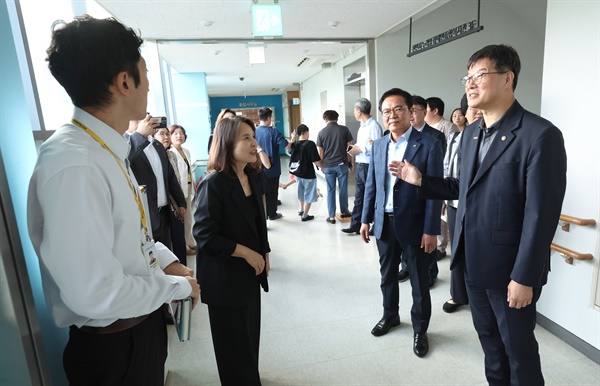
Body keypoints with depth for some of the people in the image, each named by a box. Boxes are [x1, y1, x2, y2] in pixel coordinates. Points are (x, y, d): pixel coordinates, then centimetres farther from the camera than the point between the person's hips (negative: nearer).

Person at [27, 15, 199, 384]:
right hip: (111, 344, -8)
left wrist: (167, 260, -1)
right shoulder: (73, 165, -29)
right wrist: (179, 285, -17)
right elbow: (95, 294, -31)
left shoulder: (108, 149, 2)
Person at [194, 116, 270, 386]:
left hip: (250, 273, 7)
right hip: (225, 277, -7)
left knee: (251, 332, 22)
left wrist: (263, 255, 11)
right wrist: (246, 253, -18)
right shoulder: (214, 183, -21)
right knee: (234, 340, 11)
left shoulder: (253, 176, 2)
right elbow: (204, 236, -22)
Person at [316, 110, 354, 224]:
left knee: (330, 190, 6)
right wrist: (350, 162, 10)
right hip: (342, 164, 0)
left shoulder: (321, 132, 0)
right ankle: (344, 212, 27)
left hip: (328, 166, 0)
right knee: (343, 189, 12)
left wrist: (322, 165, 14)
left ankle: (331, 216, 8)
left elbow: (320, 152, 3)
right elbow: (349, 147, 0)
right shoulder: (344, 129, -1)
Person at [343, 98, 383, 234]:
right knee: (359, 196, 13)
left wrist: (360, 149, -16)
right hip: (360, 166, 9)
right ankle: (356, 225, 22)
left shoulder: (374, 126, -15)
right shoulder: (362, 126, 15)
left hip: (369, 166, -9)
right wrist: (355, 148, 1)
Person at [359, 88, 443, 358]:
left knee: (419, 281, 11)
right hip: (384, 223, 5)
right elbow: (371, 185, 9)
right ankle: (390, 316, 42)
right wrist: (366, 219, 7)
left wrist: (430, 230, -14)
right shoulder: (378, 146, 5)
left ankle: (420, 330, 31)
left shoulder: (428, 145, -10)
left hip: (413, 224, -4)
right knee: (387, 275, 20)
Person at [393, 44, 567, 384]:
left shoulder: (540, 134, -18)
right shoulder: (471, 133, 7)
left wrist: (525, 277, -18)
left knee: (518, 348, 14)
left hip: (510, 268, -7)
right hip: (474, 262, 7)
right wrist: (421, 180, 2)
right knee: (489, 338, 24)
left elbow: (541, 214, -20)